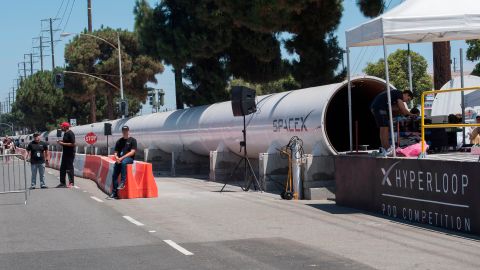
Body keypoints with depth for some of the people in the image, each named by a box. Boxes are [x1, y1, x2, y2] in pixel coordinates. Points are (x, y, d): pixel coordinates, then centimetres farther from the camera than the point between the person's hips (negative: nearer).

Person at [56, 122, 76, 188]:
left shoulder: (70, 134, -16)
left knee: (69, 168, -5)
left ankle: (71, 183, 1)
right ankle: (62, 182, 20)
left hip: (70, 154, -10)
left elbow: (72, 144, -22)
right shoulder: (65, 133, 14)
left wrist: (63, 143, -18)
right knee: (62, 168, 12)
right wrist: (61, 142, 5)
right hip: (65, 153, 10)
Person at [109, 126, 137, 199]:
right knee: (114, 175, -12)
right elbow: (115, 152, 19)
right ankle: (114, 193, -9)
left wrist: (122, 158, -14)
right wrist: (116, 158, -5)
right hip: (119, 159, 5)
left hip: (129, 158, -5)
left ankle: (122, 182, -38)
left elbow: (132, 152, -6)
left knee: (123, 162, -40)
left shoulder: (132, 140, 5)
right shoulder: (119, 141, 20)